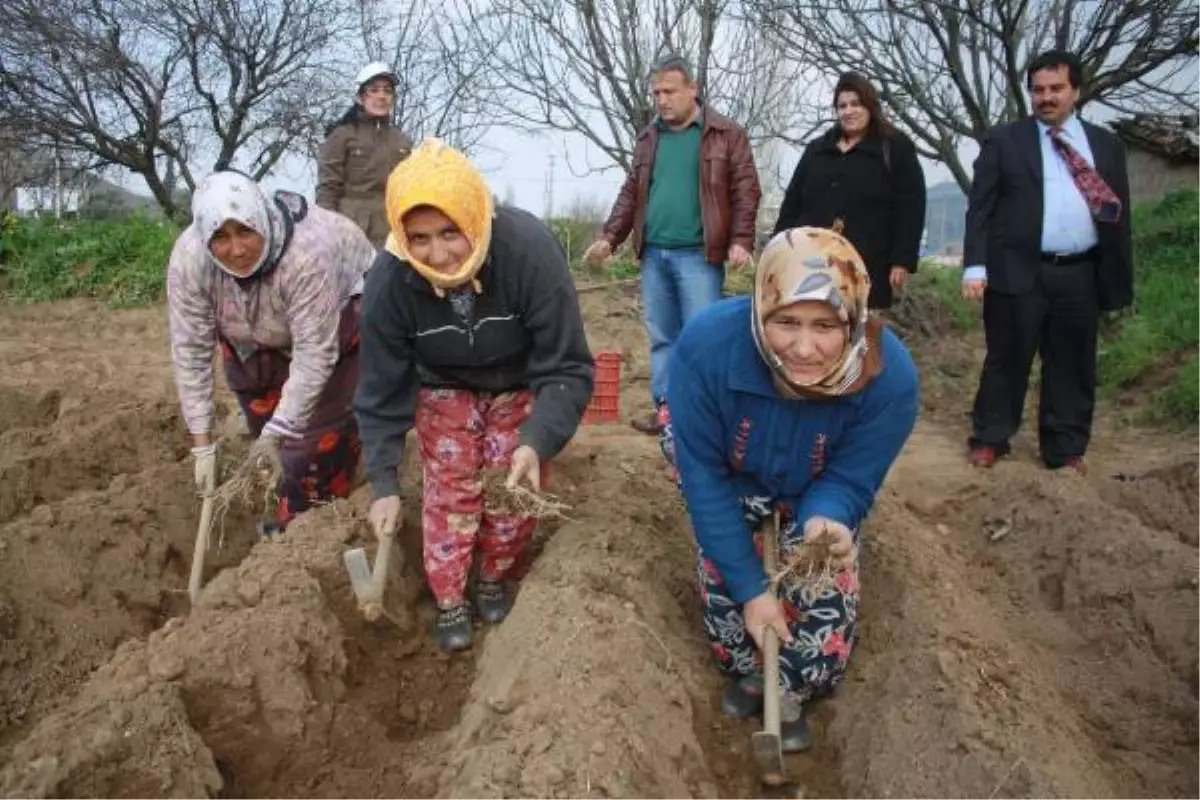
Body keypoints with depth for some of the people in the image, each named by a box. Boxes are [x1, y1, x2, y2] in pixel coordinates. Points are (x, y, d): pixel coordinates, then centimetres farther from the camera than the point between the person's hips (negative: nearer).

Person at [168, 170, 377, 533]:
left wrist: (278, 431, -35)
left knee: (323, 424, -11)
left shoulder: (308, 251, -41)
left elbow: (314, 352, -36)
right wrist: (203, 444, -25)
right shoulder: (189, 258, -29)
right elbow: (190, 350, -24)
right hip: (255, 331, 4)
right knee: (265, 422, 4)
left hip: (340, 312, -4)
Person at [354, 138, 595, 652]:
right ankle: (449, 600, 18)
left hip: (522, 387, -1)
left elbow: (567, 368, -31)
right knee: (448, 489, -3)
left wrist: (538, 443, -46)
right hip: (445, 390, 1)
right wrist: (384, 482, -19)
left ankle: (497, 578, 27)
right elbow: (382, 389, -17)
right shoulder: (390, 279, -30)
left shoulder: (529, 249, -37)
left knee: (515, 488, 0)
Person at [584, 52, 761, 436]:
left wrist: (740, 240, -15)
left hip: (698, 254, -5)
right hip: (653, 253, 5)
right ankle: (665, 406, 20)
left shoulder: (727, 134, 0)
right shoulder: (648, 138, 15)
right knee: (661, 337, 10)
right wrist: (609, 236, 8)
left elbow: (746, 191, -4)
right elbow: (631, 193, 17)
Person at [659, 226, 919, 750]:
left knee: (828, 579, -9)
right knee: (724, 560, -20)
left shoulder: (889, 375, -37)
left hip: (815, 486, 2)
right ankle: (747, 669, 11)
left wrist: (827, 520, -49)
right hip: (729, 472, -1)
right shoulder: (706, 344, -41)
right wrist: (750, 587, -28)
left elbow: (848, 479, -23)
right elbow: (704, 475, -30)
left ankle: (791, 690, 20)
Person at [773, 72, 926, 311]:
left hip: (866, 269, -4)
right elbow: (791, 204, 18)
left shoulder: (897, 149, 6)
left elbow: (910, 209, -1)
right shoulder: (817, 149, 19)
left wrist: (902, 261, -10)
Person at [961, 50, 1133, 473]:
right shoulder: (1003, 140, 4)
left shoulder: (1106, 144, 13)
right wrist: (975, 266, -13)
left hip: (1081, 275, 3)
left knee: (1073, 366, 9)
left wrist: (1121, 280, 9)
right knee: (1007, 360, 4)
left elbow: (1119, 214, 13)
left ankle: (1067, 449, 22)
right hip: (1018, 271, -3)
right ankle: (989, 440, 19)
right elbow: (980, 207, -1)